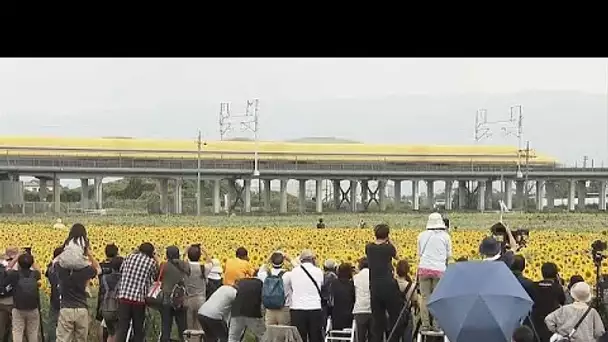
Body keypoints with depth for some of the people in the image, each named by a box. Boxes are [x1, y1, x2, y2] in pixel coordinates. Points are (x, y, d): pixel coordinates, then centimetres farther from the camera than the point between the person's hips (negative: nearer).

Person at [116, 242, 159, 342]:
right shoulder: (151, 262, 4)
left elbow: (121, 270, 24)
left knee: (122, 328, -3)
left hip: (124, 296, 2)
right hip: (139, 299, -2)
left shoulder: (129, 257, 10)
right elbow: (157, 277, 17)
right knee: (138, 330, 10)